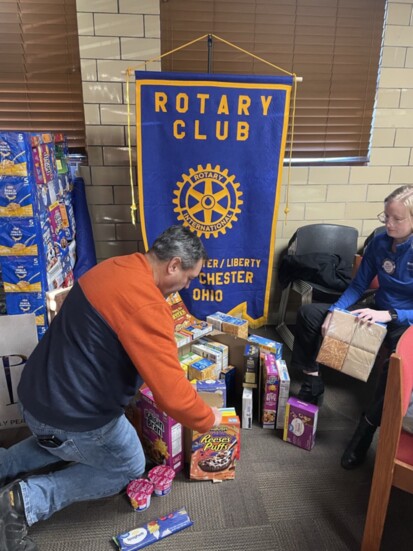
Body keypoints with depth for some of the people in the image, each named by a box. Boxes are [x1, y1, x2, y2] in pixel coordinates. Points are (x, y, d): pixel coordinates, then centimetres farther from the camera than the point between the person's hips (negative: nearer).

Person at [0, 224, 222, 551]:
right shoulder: (147, 307, -29)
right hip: (73, 414, -9)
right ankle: (28, 500, 7)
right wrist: (208, 419, -8)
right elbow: (173, 394, -29)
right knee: (129, 469, 17)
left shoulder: (116, 267, 0)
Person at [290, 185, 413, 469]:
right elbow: (358, 286, 0)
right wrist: (333, 312, -16)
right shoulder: (379, 242, -4)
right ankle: (312, 383, 3)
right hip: (377, 312, 6)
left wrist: (389, 315, -34)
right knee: (309, 312, -5)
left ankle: (369, 425, -17)